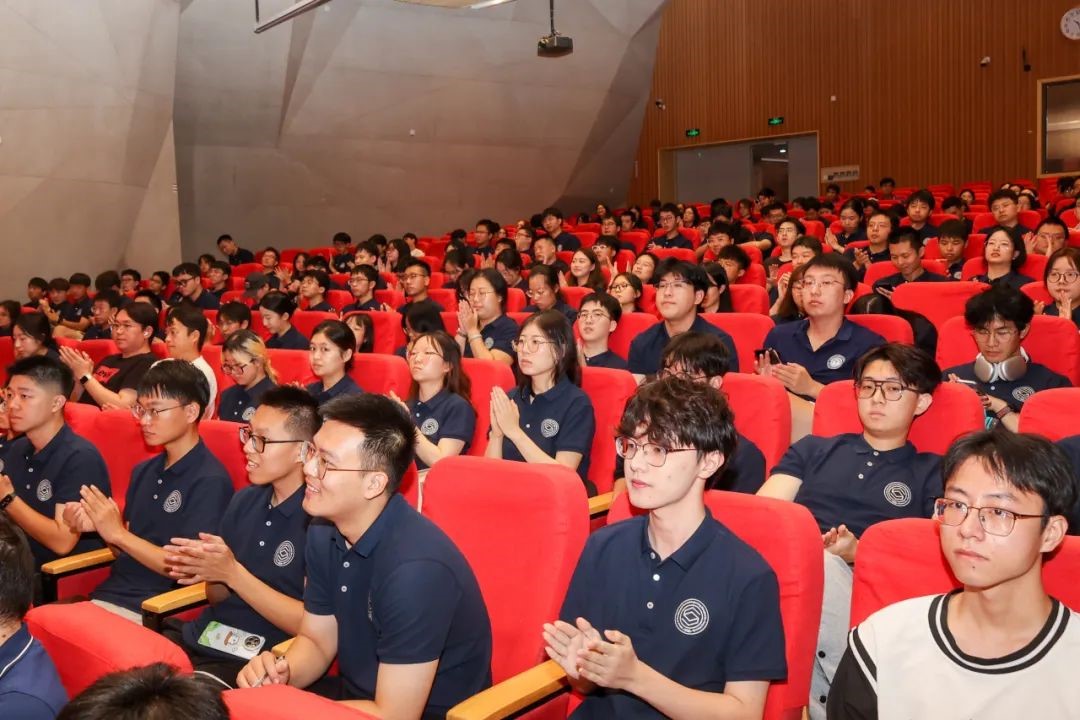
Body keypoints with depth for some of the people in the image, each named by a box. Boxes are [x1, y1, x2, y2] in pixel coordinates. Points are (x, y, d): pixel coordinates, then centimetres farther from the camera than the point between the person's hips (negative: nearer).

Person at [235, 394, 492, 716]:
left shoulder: (414, 568, -30)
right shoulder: (325, 533, -4)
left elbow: (393, 715, -26)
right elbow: (316, 640, 7)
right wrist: (281, 672, -14)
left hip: (424, 711, -7)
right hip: (355, 692, 7)